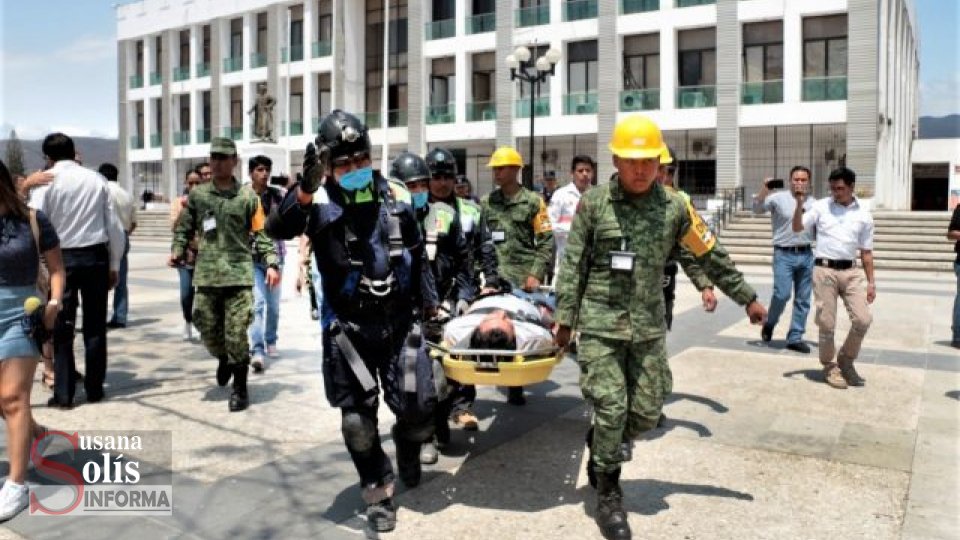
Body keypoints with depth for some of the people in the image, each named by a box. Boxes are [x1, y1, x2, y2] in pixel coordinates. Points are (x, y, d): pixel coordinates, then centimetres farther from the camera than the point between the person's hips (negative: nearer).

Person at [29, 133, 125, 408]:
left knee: (62, 328, 7)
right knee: (95, 326, 11)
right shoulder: (97, 179, 3)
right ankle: (94, 389, 18)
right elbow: (114, 226, 4)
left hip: (62, 257, -2)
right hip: (96, 256, 2)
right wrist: (114, 264, 12)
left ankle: (63, 394, 9)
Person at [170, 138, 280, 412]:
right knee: (208, 329, 9)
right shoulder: (197, 194, 10)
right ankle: (223, 359, 43)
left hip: (239, 275, -3)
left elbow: (261, 233, 3)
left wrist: (271, 263, -7)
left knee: (237, 334, -3)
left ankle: (240, 389, 12)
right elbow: (184, 227, 13)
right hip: (206, 275, 3)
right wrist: (177, 251, -4)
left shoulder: (247, 196, 4)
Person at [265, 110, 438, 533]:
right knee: (358, 419, 5)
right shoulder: (319, 202, -8)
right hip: (348, 327, -2)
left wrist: (429, 301, 20)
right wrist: (305, 191, -45)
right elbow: (277, 229, -28)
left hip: (400, 322, 2)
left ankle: (408, 444, 39)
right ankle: (379, 494, 27)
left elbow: (418, 254, 15)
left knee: (418, 408, 3)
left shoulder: (397, 196, 3)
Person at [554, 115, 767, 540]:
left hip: (648, 325, 3)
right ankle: (608, 495, 15)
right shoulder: (594, 203, -4)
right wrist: (565, 318, -4)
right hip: (601, 323, -3)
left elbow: (711, 257, 11)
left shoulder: (674, 206, 2)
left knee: (647, 412, 7)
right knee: (611, 408, -4)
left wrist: (747, 298, 15)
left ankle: (600, 446, 37)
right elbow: (573, 265, -1)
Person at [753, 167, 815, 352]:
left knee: (803, 299, 6)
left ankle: (795, 338, 15)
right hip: (784, 254, -5)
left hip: (806, 255, 5)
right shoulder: (779, 198, -2)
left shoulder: (813, 203, 12)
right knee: (782, 294, -14)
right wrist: (764, 190, -27)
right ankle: (770, 323, 15)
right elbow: (757, 208, -14)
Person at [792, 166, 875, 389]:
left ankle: (846, 359, 18)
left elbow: (866, 252, 11)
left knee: (863, 319, -6)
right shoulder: (821, 206, 3)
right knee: (827, 323, 2)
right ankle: (829, 366, 21)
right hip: (824, 270, -2)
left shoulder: (864, 215, 7)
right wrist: (799, 204, -12)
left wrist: (871, 282, 8)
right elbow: (797, 228, 3)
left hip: (851, 272, 2)